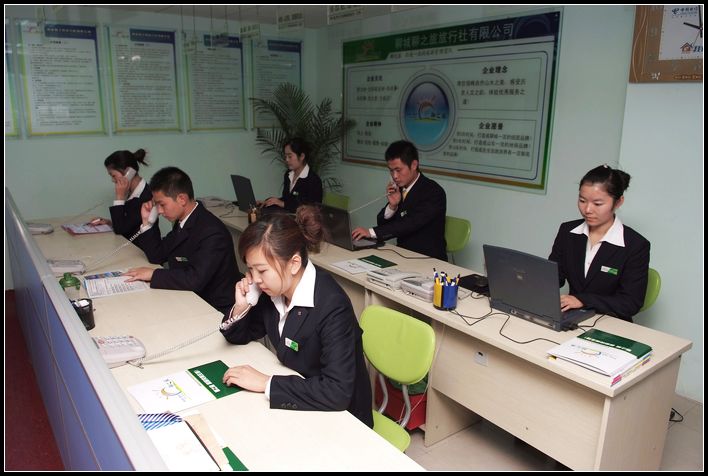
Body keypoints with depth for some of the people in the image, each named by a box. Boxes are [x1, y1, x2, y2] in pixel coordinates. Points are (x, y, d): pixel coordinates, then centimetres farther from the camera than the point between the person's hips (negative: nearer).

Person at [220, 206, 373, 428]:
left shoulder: (332, 307, -29)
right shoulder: (276, 291, -8)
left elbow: (337, 393, -34)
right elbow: (241, 336, 7)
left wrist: (265, 383, -28)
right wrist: (241, 307, -14)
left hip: (338, 414, -6)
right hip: (297, 402, 6)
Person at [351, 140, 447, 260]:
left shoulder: (434, 192, -15)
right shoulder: (399, 188, 4)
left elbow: (412, 223, -27)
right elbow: (382, 223, 8)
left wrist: (371, 232, -32)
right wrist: (392, 205, -12)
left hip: (429, 260, -6)